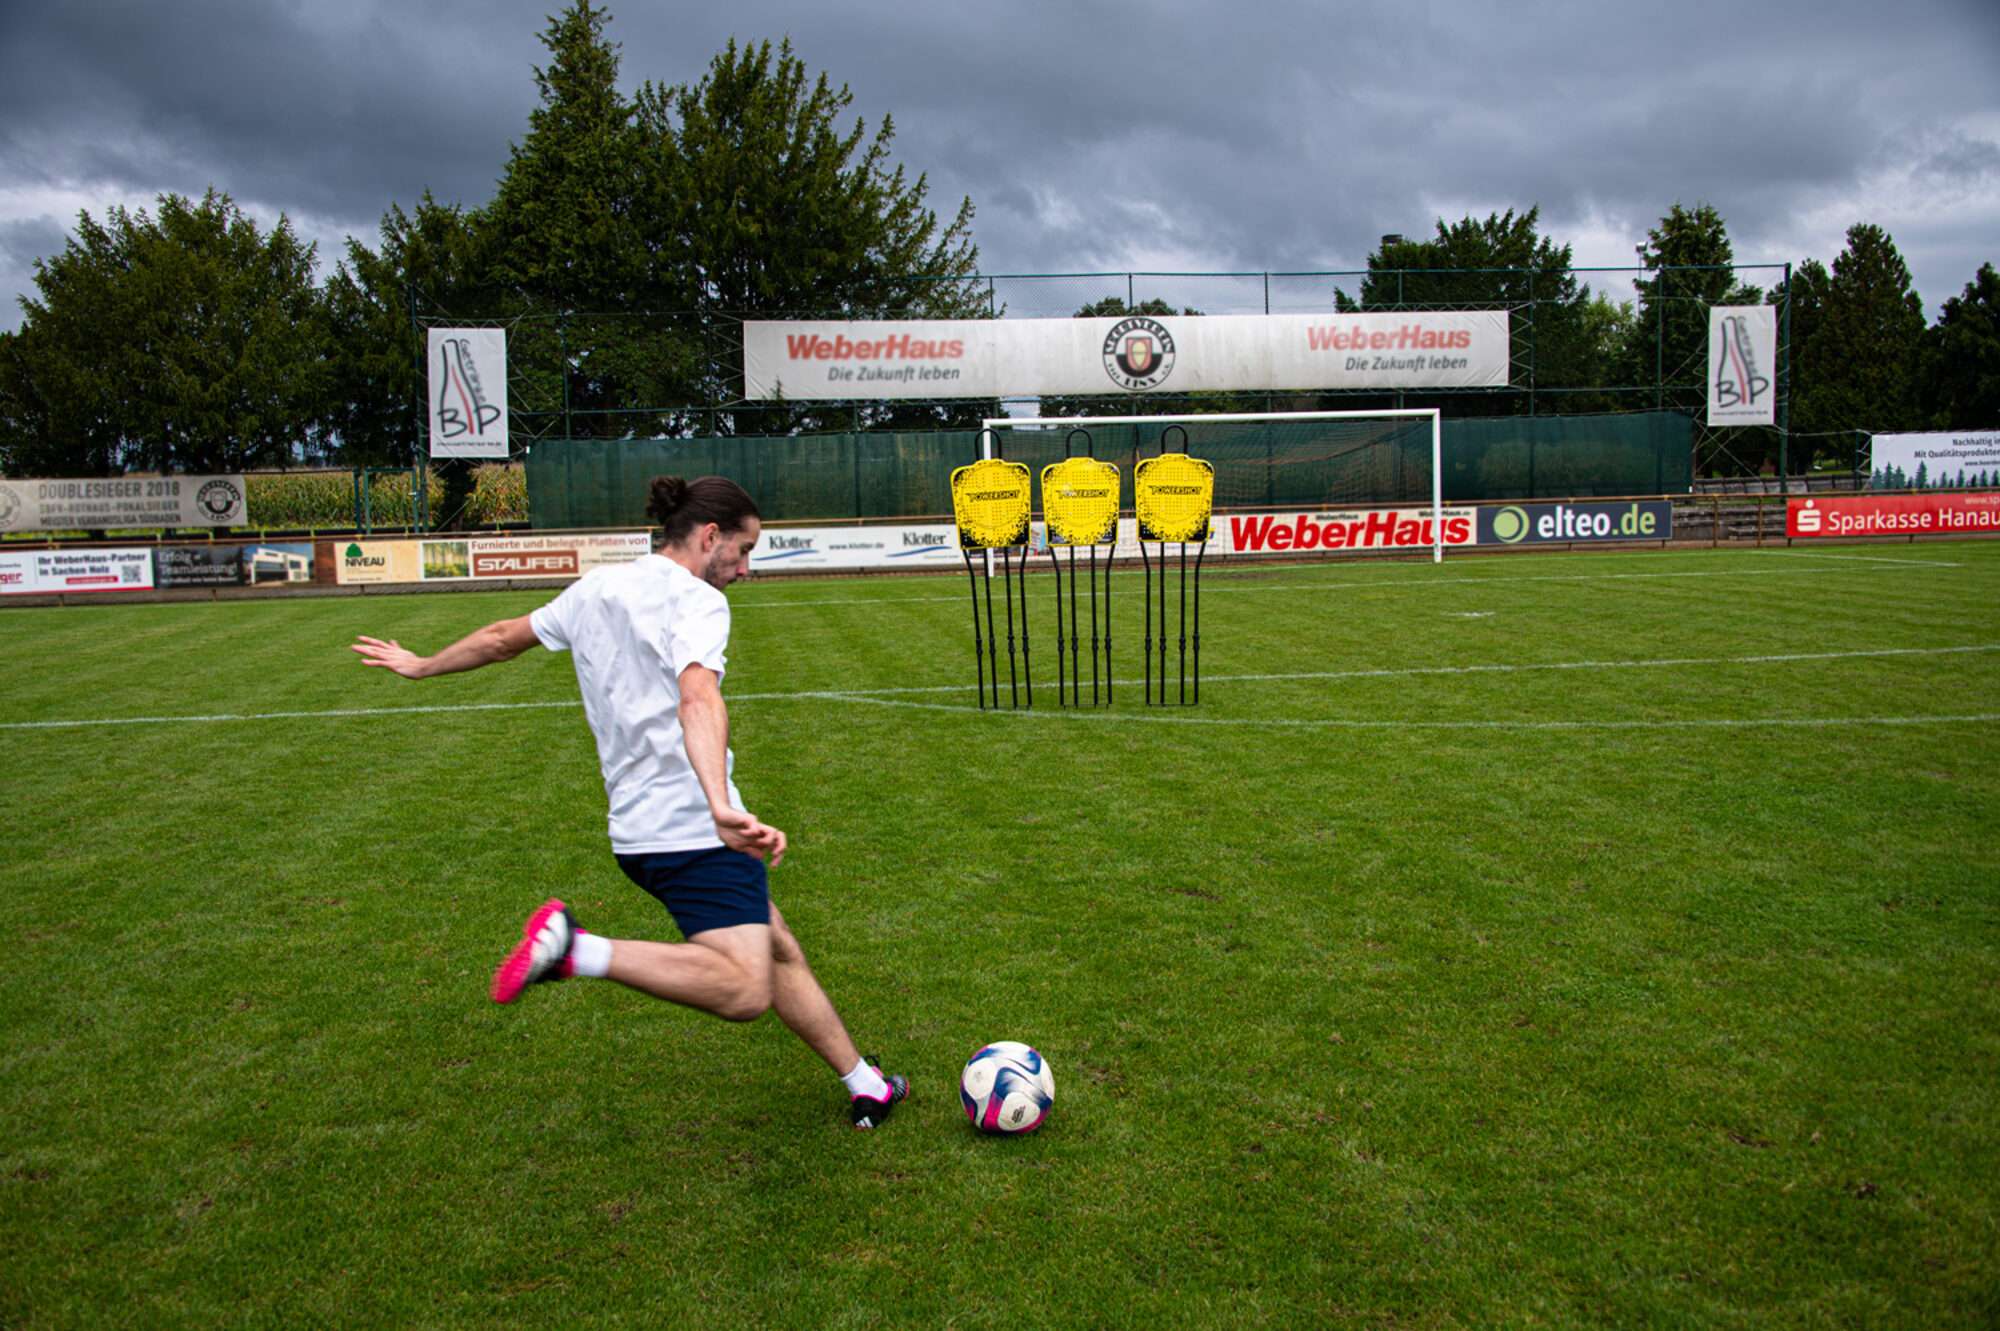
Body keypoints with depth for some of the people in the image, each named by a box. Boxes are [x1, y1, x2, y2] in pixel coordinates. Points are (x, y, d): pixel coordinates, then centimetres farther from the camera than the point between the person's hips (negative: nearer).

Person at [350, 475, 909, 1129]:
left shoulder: (596, 587, 15)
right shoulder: (696, 600, -9)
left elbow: (503, 637, 27)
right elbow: (698, 700, -29)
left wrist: (422, 665, 45)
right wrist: (722, 807, -44)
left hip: (638, 827, 10)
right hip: (692, 825, -10)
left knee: (780, 952, 17)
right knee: (745, 992, -20)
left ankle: (866, 1086, 23)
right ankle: (576, 949, -22)